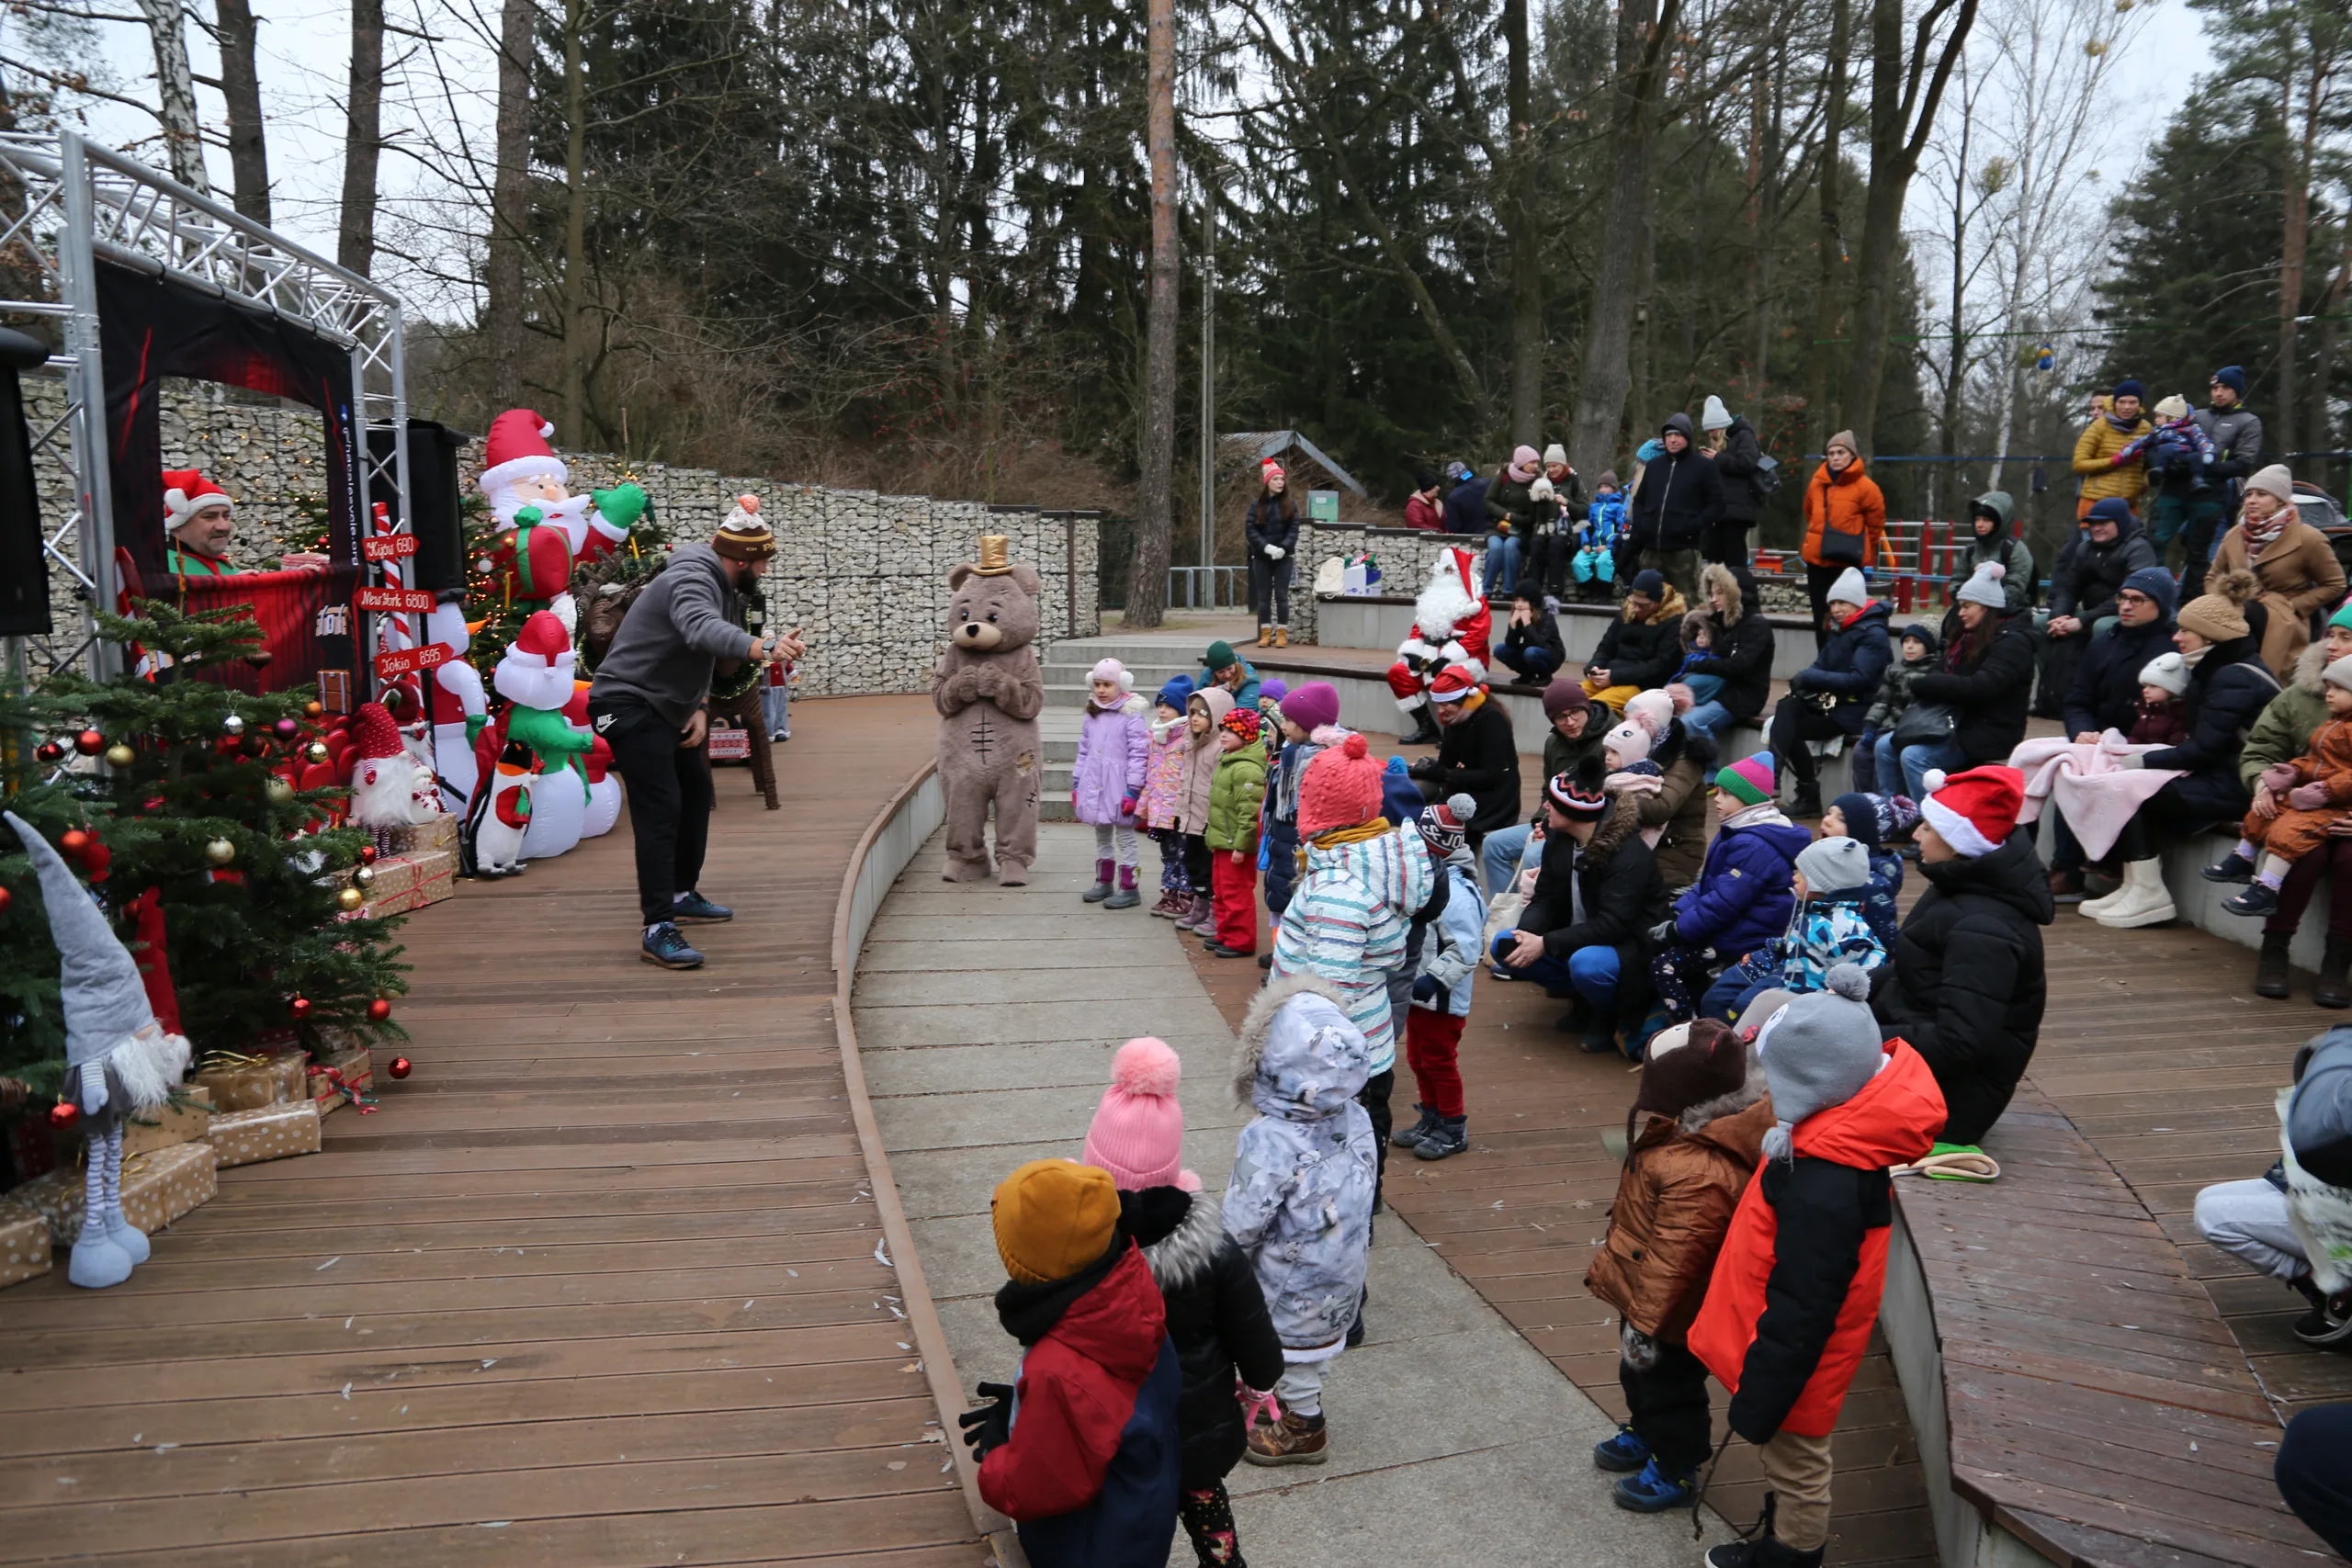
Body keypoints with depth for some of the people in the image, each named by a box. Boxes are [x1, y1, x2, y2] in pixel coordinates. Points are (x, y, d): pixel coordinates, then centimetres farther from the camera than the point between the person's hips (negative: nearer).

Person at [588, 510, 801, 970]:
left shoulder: (722, 589, 10)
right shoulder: (691, 580, -22)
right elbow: (702, 630, -44)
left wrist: (700, 707, -2)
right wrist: (762, 648, -60)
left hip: (665, 708, 11)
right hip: (630, 705, -11)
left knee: (696, 793, 21)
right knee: (660, 809, -17)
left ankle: (682, 896, 35)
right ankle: (658, 930, -19)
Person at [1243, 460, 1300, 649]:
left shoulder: (1290, 503, 2)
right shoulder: (1257, 504, 3)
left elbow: (1294, 530, -3)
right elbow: (1250, 530, -3)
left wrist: (1283, 548, -17)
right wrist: (1266, 547, -17)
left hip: (1284, 557, -1)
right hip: (1262, 557, 1)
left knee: (1281, 595, -2)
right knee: (1263, 596, 3)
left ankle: (1282, 634, 2)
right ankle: (1266, 634, 8)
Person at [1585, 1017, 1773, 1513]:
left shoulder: (1698, 1174, -41)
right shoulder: (1699, 1133, -8)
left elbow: (1674, 1259, -34)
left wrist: (1645, 1323, -24)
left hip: (1674, 1319, -9)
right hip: (1644, 1295, 9)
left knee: (1665, 1384, 15)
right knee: (1639, 1375, 30)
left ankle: (1674, 1470, 37)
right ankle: (1644, 1433, 54)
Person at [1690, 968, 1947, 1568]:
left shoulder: (1824, 1187, -39)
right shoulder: (1857, 1126, -11)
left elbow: (1799, 1311, -30)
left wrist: (1757, 1401, -19)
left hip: (1795, 1354, -8)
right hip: (1796, 1337, 8)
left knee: (1797, 1466, 18)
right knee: (1792, 1466, 30)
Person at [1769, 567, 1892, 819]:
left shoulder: (1873, 634, -9)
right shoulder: (1840, 630, 16)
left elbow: (1858, 679, -20)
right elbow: (1821, 665, 13)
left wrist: (1810, 677, -22)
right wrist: (1804, 678, -11)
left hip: (1853, 711, -7)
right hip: (1829, 701, 7)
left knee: (1787, 730, -19)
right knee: (1787, 706, -21)